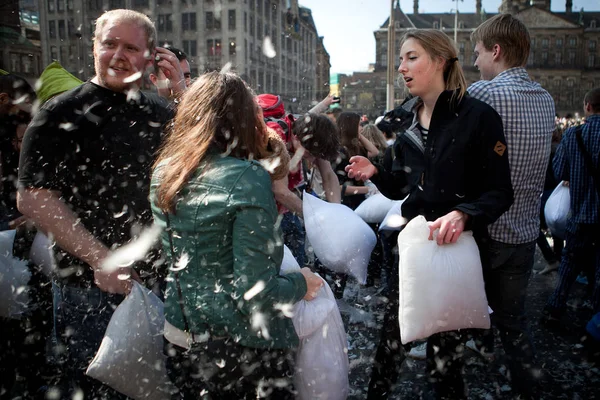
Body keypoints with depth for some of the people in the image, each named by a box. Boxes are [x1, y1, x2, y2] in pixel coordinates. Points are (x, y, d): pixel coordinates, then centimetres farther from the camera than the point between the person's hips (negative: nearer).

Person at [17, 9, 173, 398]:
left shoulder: (161, 117, 9)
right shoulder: (63, 114, -4)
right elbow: (33, 197, -10)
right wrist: (99, 259, -18)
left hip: (159, 279, 5)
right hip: (90, 285, -4)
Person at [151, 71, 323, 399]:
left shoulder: (163, 171, -1)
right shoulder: (247, 178, -21)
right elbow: (254, 293, -23)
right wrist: (300, 283, -4)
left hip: (178, 341, 6)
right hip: (243, 347, -6)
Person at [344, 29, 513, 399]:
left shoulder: (478, 116, -10)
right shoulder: (408, 119, 8)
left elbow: (500, 192, -11)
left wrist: (463, 214, -29)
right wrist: (375, 173, -6)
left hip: (456, 245, -4)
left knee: (444, 346, 7)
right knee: (393, 334, 10)